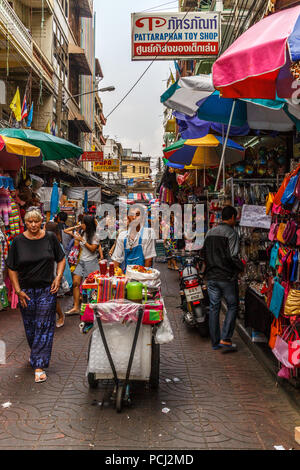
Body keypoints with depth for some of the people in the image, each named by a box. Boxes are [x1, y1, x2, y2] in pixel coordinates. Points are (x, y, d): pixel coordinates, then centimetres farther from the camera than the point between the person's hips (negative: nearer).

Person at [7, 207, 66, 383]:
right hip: (26, 291, 1)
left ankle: (40, 366, 1)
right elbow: (12, 269, 2)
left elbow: (61, 259, 9)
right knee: (30, 327, 14)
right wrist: (18, 291, -4)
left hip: (47, 289, -1)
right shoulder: (18, 241, -3)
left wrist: (58, 277, -6)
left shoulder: (50, 238, -2)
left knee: (44, 327, -3)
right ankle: (35, 354, 40)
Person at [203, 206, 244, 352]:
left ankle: (215, 342, 17)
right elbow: (233, 256, -17)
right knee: (232, 306, 8)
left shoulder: (210, 232, 10)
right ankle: (225, 340, 1)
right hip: (227, 277, -6)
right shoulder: (231, 233, -11)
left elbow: (204, 254, 14)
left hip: (211, 276, 6)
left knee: (214, 307, 10)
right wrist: (241, 268, -1)